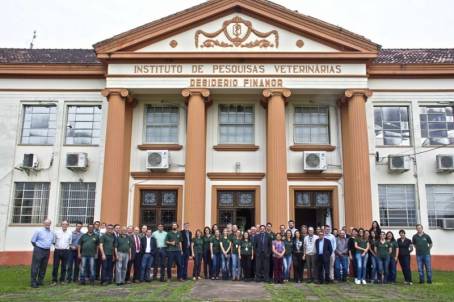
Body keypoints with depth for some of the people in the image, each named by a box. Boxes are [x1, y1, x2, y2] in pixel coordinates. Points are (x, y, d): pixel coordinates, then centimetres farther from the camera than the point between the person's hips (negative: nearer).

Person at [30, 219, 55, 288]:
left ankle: (40, 281, 20)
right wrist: (37, 247, 1)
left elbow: (53, 241, 22)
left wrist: (48, 247, 14)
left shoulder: (52, 233, 10)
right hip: (39, 251, -5)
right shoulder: (39, 231, -5)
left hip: (47, 251, 5)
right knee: (35, 267, -5)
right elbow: (33, 241, -1)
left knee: (43, 267, 10)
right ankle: (33, 282, 1)